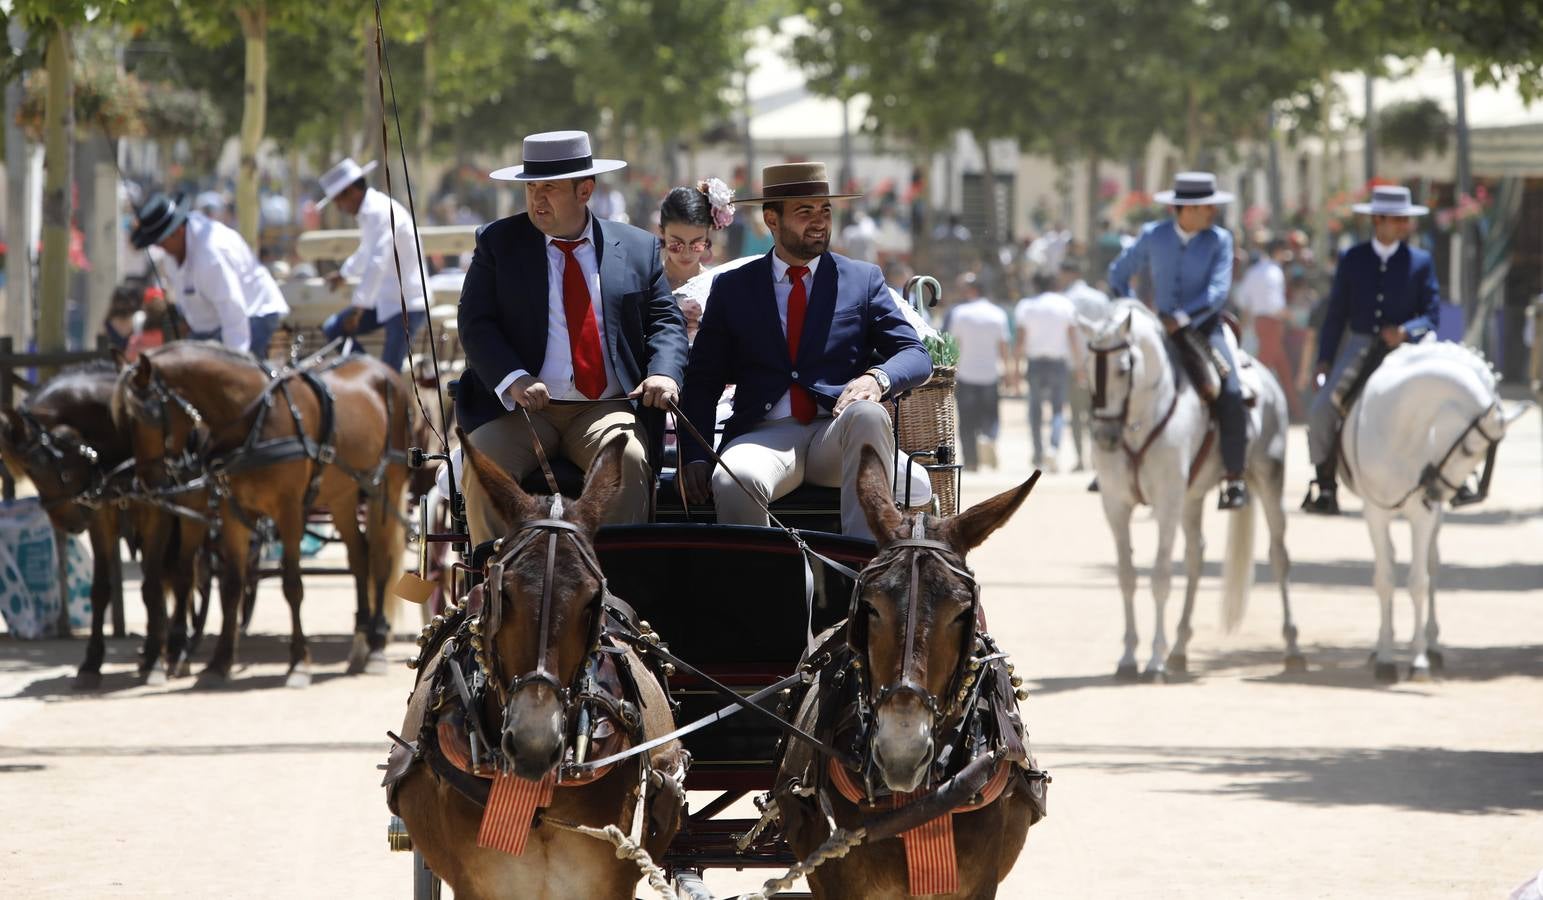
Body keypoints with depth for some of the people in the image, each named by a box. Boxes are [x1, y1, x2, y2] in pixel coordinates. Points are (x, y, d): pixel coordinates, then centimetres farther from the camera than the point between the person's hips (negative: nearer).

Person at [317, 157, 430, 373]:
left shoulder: (381, 212, -20)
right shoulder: (369, 212, 11)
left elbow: (377, 263, -30)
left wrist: (358, 307, -34)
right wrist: (345, 274, 49)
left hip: (407, 304, -10)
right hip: (386, 301, 10)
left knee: (389, 371, -15)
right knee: (332, 328, 7)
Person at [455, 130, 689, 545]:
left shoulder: (637, 248, 12)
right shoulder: (498, 242, 9)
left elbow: (665, 322, 11)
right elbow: (476, 324, 1)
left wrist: (664, 373, -12)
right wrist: (513, 379, -18)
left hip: (606, 410, 0)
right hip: (520, 407, 0)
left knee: (628, 461, -31)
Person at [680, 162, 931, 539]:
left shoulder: (863, 279, 15)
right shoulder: (733, 288, 15)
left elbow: (916, 356, 8)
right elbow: (701, 382, 12)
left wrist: (877, 378, -17)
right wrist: (695, 457, -5)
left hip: (838, 436, 1)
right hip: (765, 434, -1)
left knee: (868, 415, -36)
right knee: (733, 480, -37)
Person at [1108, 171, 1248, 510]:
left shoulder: (1219, 240, -3)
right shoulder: (1153, 236, 2)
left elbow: (1218, 291, -13)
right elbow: (1119, 272, 14)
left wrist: (1181, 318, -24)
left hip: (1204, 329, -2)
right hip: (1162, 330, 2)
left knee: (1230, 394, -23)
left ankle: (1233, 479, -18)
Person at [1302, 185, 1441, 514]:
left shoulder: (1420, 261, 5)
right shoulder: (1353, 259, 7)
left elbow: (1432, 314, 1)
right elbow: (1335, 313, 9)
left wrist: (1406, 331, -20)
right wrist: (1324, 360, 3)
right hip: (1360, 347, 1)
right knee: (1320, 409, -16)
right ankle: (1323, 481, -3)